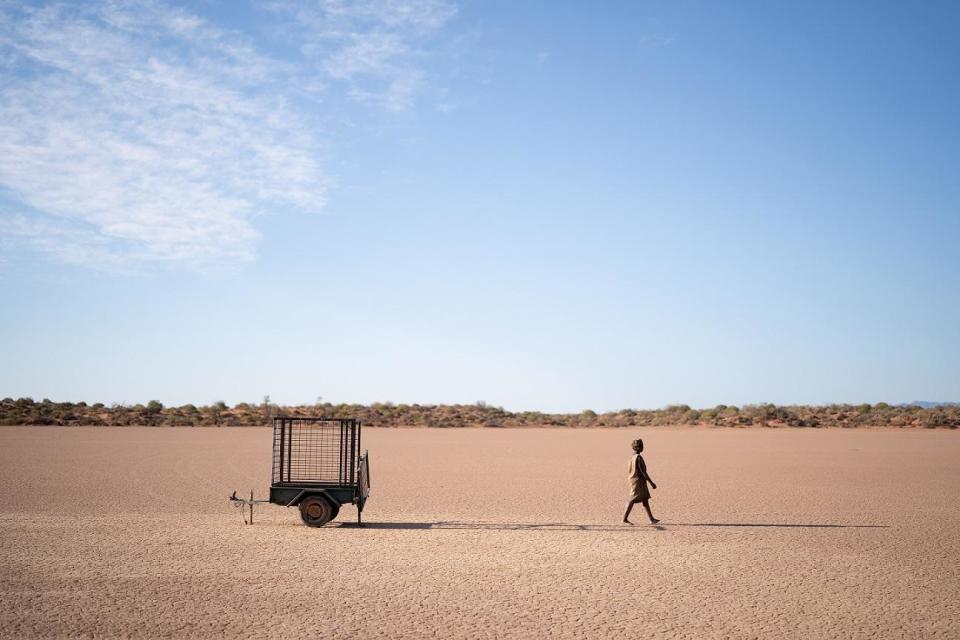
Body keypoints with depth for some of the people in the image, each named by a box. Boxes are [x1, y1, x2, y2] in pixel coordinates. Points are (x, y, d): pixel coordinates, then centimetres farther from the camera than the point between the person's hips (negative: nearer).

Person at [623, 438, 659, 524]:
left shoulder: (631, 457, 9)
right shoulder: (639, 457, -18)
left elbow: (628, 471, 15)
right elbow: (643, 472, -19)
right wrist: (651, 483, -15)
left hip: (633, 481, 9)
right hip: (638, 481, -9)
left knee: (645, 500, 11)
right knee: (633, 500, -6)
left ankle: (652, 519, 14)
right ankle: (625, 518, -3)